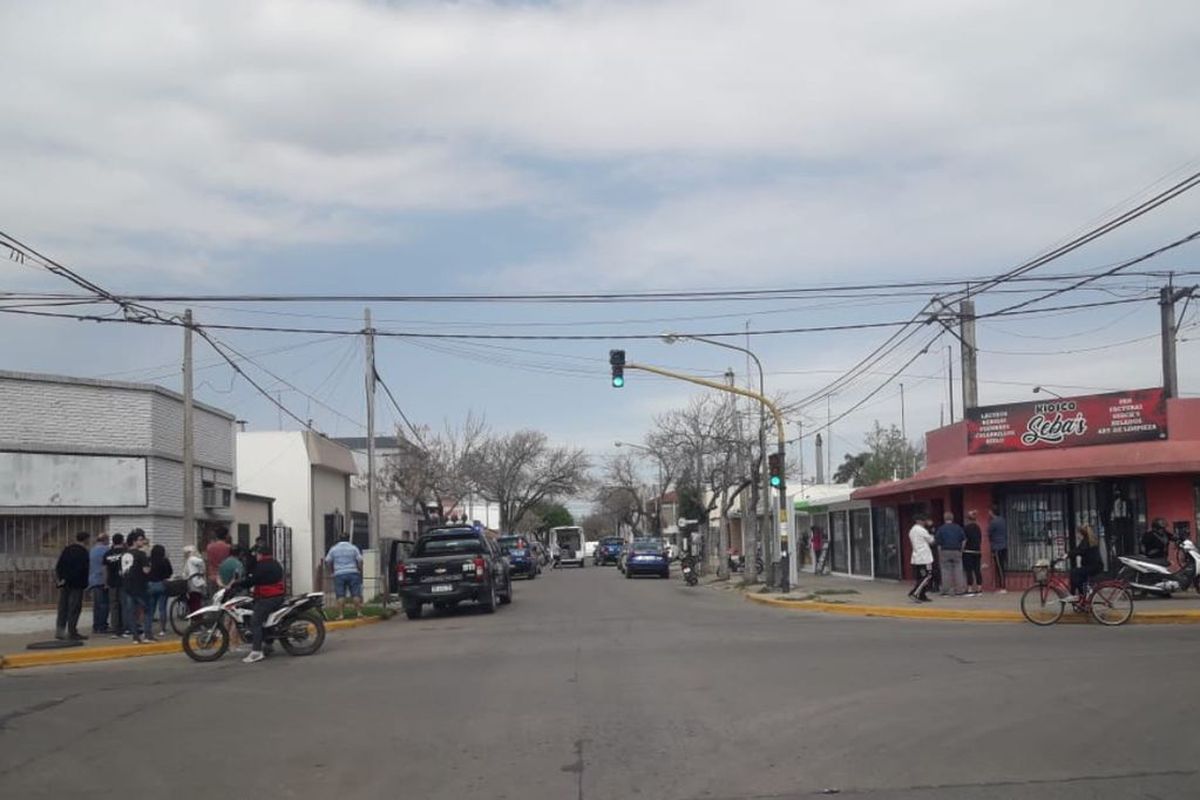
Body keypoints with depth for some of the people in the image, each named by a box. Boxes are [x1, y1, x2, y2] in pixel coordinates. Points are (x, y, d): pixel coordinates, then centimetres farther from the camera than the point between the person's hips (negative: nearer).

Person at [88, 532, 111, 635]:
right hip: (102, 581, -8)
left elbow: (87, 566, 20)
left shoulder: (91, 550, 14)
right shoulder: (105, 550, -10)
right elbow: (105, 567, -16)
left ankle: (95, 627, 13)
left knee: (96, 605, 12)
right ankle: (102, 626, -4)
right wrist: (106, 582, -14)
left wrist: (88, 582, 27)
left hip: (92, 581, 8)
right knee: (104, 605, -3)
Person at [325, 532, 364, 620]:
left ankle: (341, 614, -5)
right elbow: (360, 561, 0)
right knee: (356, 594, 3)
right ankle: (358, 612, 1)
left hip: (339, 574, 0)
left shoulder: (333, 549, 8)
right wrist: (360, 570, 13)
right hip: (353, 573, 0)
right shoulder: (353, 548, 5)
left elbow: (328, 561, 6)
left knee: (340, 596, -1)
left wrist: (332, 570, 19)